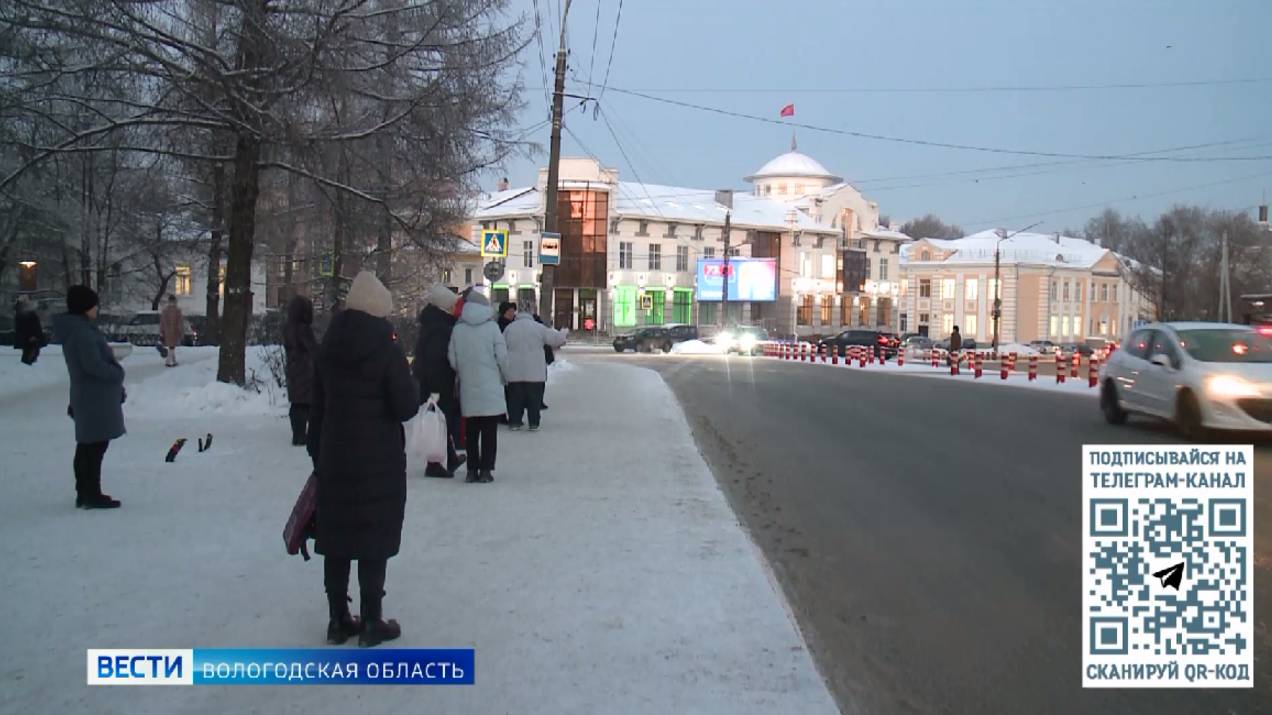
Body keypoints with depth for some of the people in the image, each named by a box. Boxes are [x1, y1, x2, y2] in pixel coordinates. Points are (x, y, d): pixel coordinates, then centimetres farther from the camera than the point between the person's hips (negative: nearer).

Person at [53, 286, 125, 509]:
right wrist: (118, 373, -10)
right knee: (95, 446, -6)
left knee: (87, 446, 16)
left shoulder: (74, 329, 13)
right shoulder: (82, 331, -18)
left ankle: (84, 493, 23)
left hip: (87, 396, 11)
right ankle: (92, 495, -2)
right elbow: (93, 365, -23)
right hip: (96, 397, -11)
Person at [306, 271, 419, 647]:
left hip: (335, 457, 5)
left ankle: (338, 619, 17)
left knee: (337, 536, 11)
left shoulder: (329, 347, 4)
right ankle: (371, 622, 7)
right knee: (374, 538, 2)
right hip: (379, 459, -5)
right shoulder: (385, 348, -12)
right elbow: (407, 407, -14)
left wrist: (317, 453, 17)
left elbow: (317, 406, 9)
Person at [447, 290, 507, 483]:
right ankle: (486, 470, 1)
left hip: (468, 388, 2)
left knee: (472, 431, 10)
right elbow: (502, 356, -5)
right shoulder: (492, 327, -7)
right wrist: (505, 377, 11)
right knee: (489, 430, 3)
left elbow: (452, 359, 2)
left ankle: (472, 470, 10)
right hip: (491, 387, -2)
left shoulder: (457, 330, 0)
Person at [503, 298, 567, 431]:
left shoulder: (509, 328, -3)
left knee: (516, 397, 11)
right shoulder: (538, 327, -10)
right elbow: (555, 338, -2)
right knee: (534, 397, 7)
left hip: (515, 372, 2)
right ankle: (534, 423, 7)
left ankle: (514, 422, 12)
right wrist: (563, 333, 20)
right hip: (534, 372, -2)